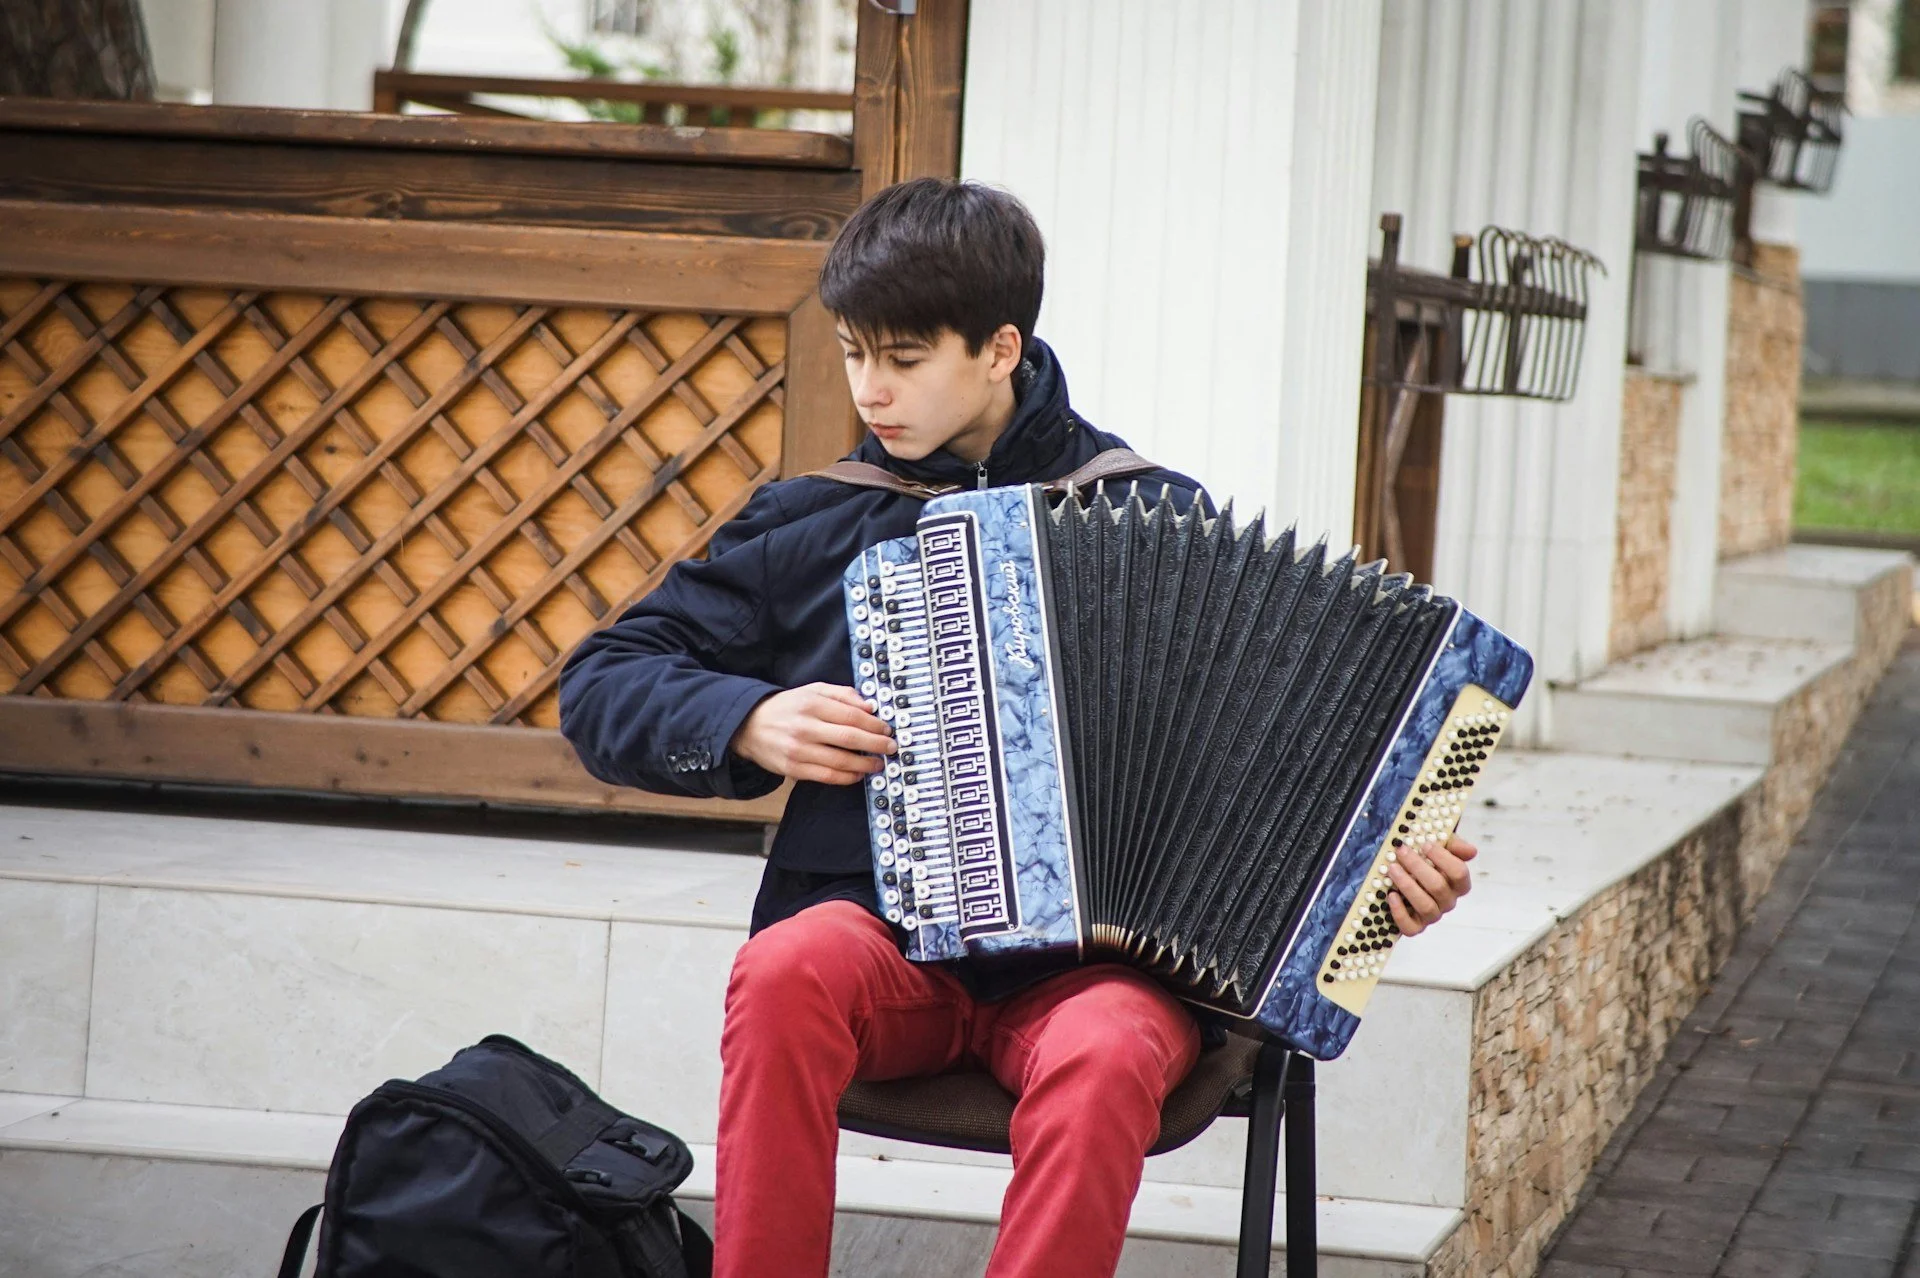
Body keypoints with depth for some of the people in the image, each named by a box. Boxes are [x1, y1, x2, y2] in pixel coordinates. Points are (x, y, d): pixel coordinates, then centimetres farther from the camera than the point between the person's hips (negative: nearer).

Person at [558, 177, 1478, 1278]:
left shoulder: (1157, 518, 9)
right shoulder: (813, 522, 12)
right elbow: (602, 686, 17)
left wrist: (1394, 864, -5)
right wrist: (747, 723, -3)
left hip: (1099, 952, -1)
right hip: (883, 931, 2)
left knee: (1102, 1059, -36)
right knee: (786, 971, -34)